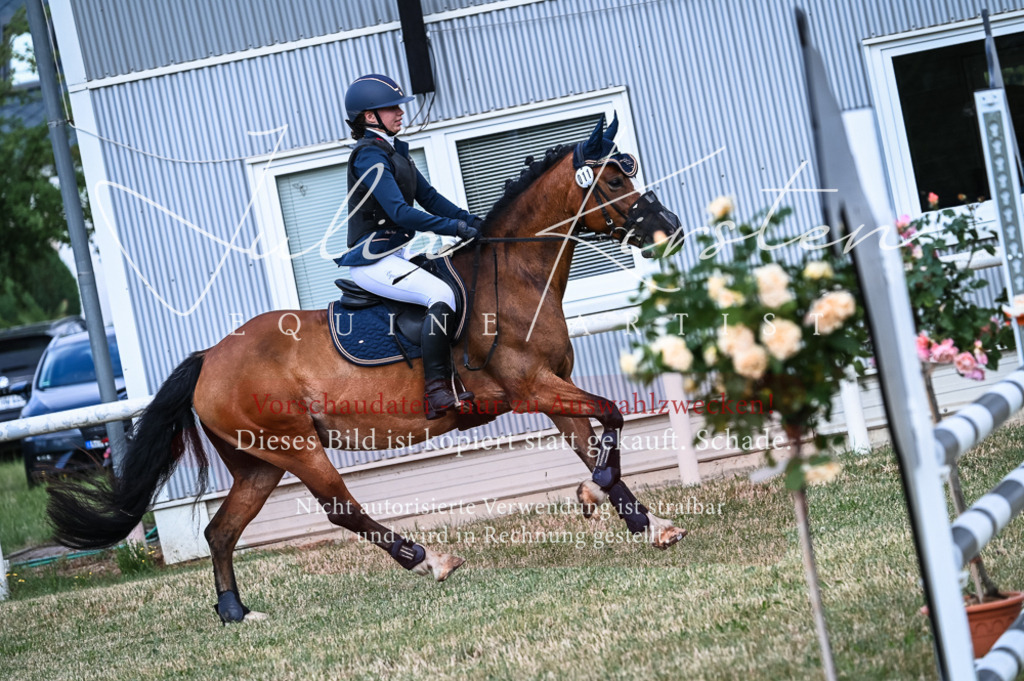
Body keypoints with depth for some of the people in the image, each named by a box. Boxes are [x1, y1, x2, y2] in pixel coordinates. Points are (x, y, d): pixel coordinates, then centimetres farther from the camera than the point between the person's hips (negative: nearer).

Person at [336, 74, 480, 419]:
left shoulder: (395, 151, 15)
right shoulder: (369, 155, -14)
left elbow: (430, 198, 12)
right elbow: (400, 212, -23)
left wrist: (474, 222, -2)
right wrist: (455, 228, -24)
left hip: (394, 256, 10)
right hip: (372, 261, -10)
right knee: (443, 295, -25)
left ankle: (466, 372, 14)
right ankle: (438, 390, -27)